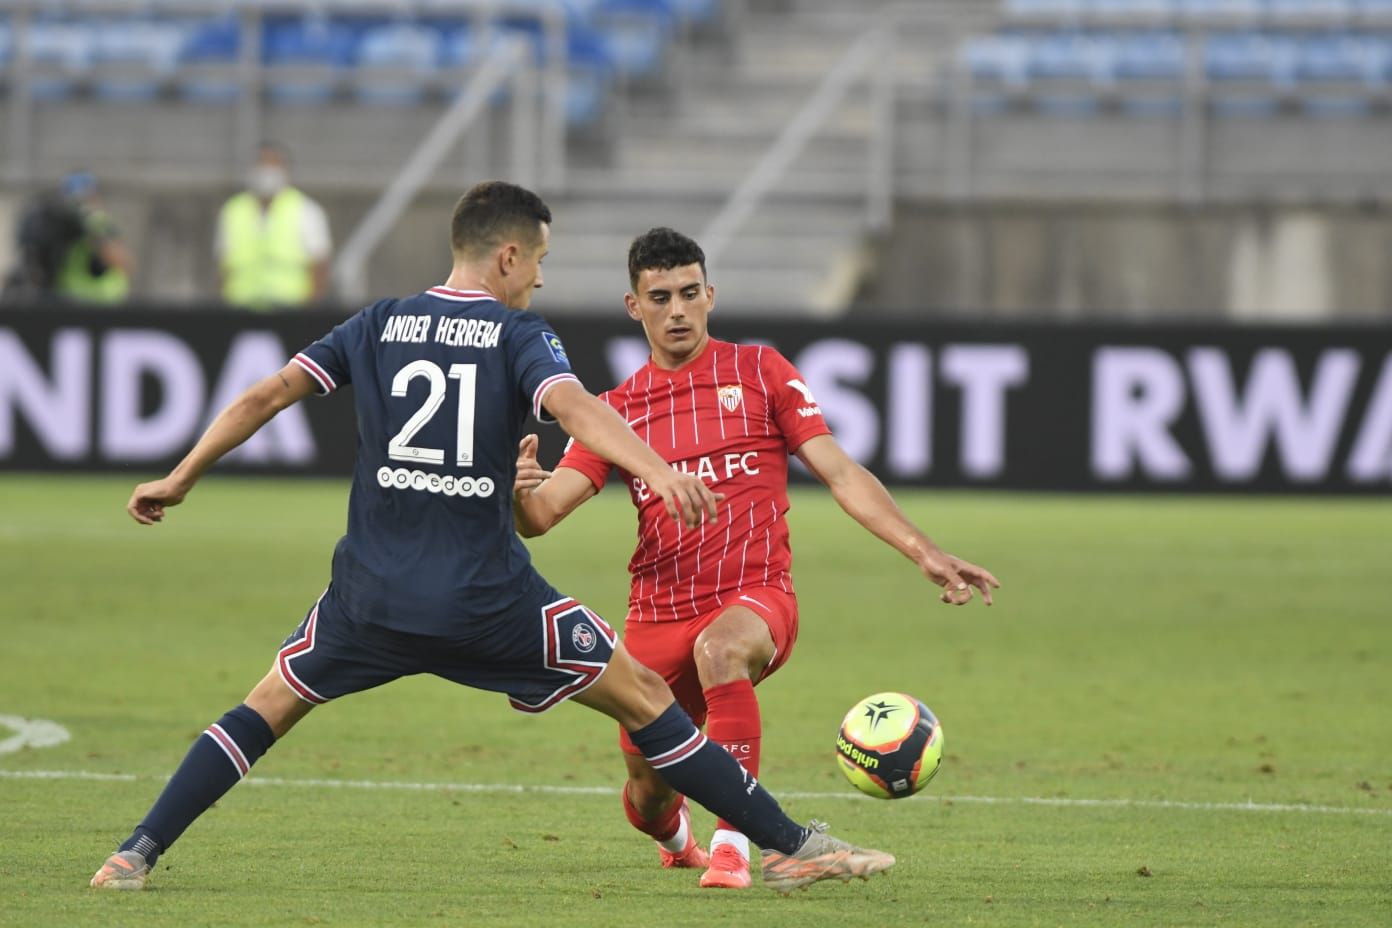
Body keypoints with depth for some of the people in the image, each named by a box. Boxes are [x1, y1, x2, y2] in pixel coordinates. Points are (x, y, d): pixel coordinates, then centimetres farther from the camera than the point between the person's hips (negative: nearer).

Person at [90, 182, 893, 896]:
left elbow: (265, 397, 6)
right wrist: (657, 471, -36)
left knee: (270, 708, 21)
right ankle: (793, 848, 4)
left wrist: (179, 482, 14)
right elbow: (573, 407, -22)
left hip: (372, 595, 3)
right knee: (644, 699, 5)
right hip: (487, 599, -3)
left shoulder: (378, 326, 9)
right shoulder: (518, 334, -2)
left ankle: (137, 854, 9)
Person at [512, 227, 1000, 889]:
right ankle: (675, 837, 46)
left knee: (719, 650, -39)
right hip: (657, 617, 3)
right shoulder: (617, 410, 9)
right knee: (647, 801, 5)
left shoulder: (758, 371, 5)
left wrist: (924, 553, -10)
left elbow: (841, 475, 1)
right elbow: (542, 514, -1)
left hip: (755, 596, -3)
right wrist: (519, 491, -26)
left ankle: (731, 846, -34)